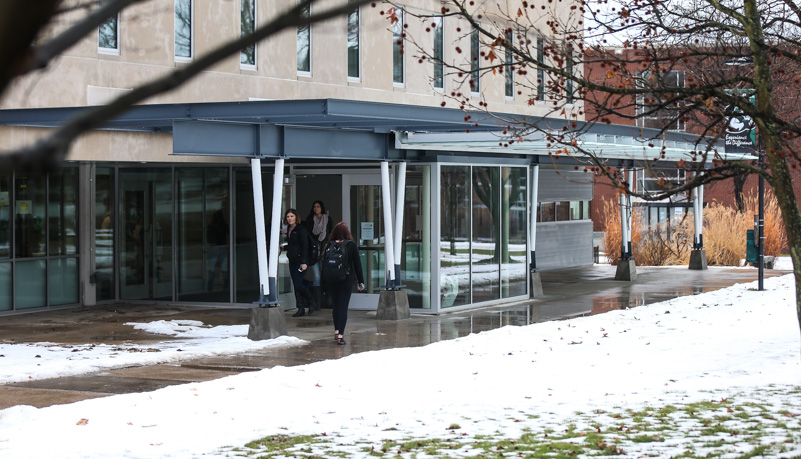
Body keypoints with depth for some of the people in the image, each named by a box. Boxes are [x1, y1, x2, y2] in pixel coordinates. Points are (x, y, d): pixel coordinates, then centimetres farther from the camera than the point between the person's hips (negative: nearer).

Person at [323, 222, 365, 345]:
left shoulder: (329, 245, -1)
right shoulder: (351, 245, -5)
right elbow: (357, 264, -2)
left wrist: (324, 284, 9)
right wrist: (360, 281, 5)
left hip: (331, 282, 2)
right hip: (346, 281, -2)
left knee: (336, 306, 17)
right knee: (343, 307, -2)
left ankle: (336, 331, 24)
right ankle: (340, 335, -9)